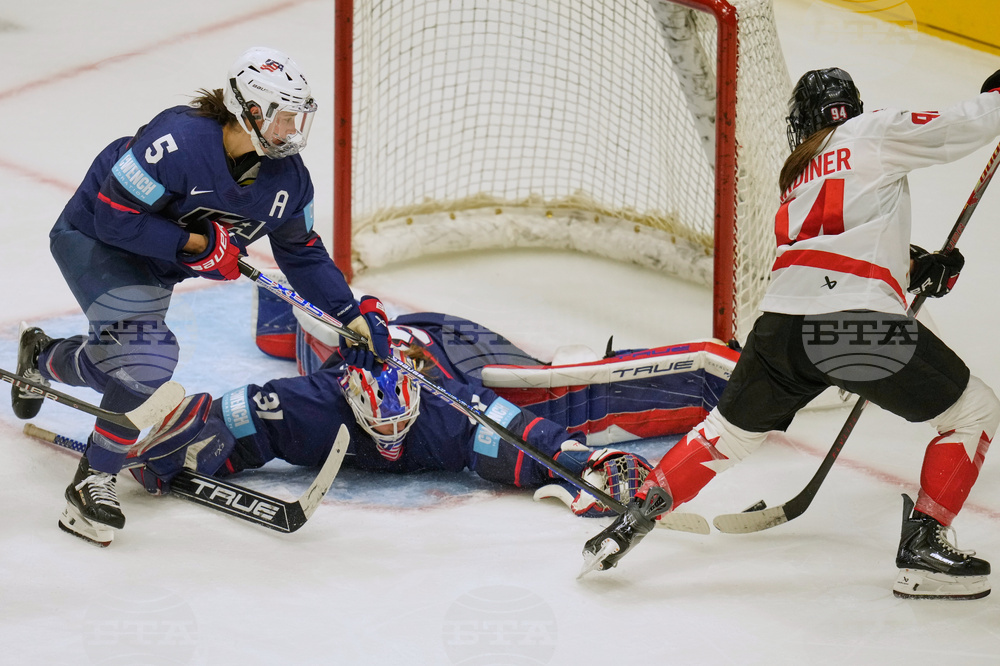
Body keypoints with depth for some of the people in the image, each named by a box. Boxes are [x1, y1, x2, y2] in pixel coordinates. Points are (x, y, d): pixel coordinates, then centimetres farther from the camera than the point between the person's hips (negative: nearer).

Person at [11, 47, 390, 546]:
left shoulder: (288, 177, -12)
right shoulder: (179, 142, -35)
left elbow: (304, 256, 2)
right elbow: (114, 217, -31)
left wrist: (355, 315, -5)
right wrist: (198, 244, -29)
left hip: (156, 265, 8)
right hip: (93, 239, -8)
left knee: (120, 363, 13)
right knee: (148, 356, -24)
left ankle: (43, 360, 47)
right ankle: (92, 485, -9)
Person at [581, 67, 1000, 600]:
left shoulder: (797, 175, 31)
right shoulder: (874, 132, 11)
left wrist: (917, 271, 27)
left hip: (782, 325, 6)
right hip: (859, 324, -6)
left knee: (731, 431, 27)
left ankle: (632, 521, 22)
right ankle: (924, 545, 3)